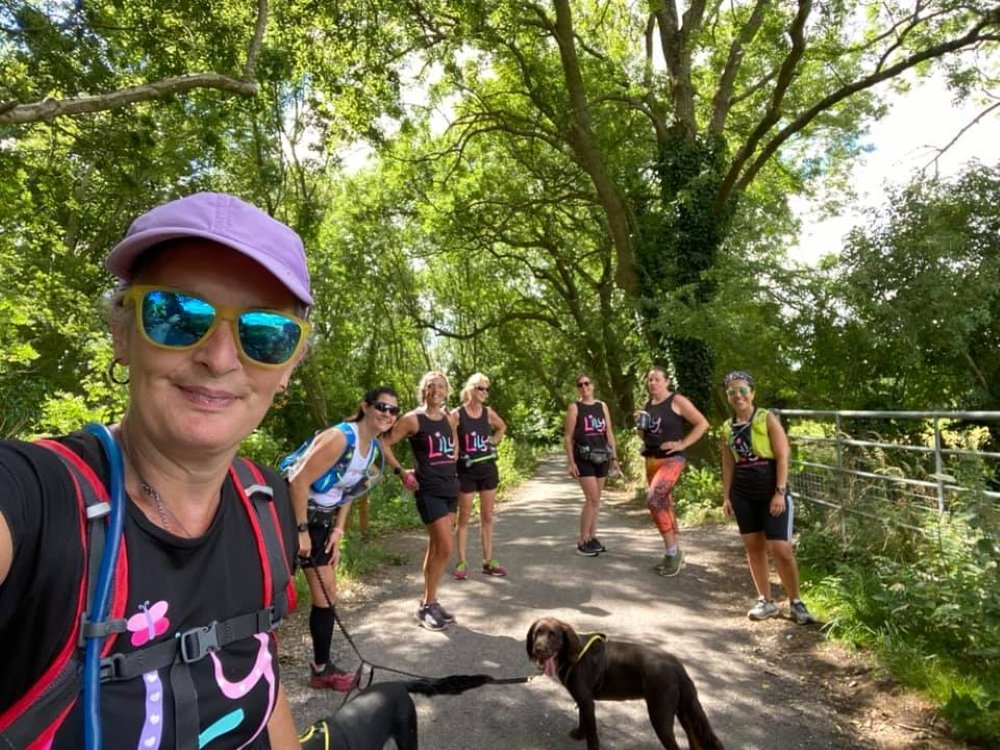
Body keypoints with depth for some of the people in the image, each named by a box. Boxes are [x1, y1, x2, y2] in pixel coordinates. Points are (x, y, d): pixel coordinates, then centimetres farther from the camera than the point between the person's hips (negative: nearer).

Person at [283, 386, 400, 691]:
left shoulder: (375, 450, 4)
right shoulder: (340, 437, -24)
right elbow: (298, 481, -26)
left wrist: (337, 532, 5)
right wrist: (301, 531, -22)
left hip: (320, 522, 9)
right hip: (292, 516, -9)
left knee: (326, 597, 11)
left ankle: (322, 669, 24)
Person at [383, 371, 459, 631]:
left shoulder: (449, 419, 9)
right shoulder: (413, 419, -10)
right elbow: (384, 444, -11)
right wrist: (402, 473, -10)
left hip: (451, 487, 7)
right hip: (429, 490, -7)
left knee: (435, 547, 13)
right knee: (445, 549, -10)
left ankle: (428, 601, 24)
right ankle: (427, 605, 5)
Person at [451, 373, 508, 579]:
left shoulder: (488, 412, 2)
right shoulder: (457, 414, -11)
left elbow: (502, 427, 21)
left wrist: (494, 442, 8)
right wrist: (456, 455, -11)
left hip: (488, 469, 4)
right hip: (466, 471, -4)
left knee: (487, 517, 10)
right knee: (464, 518, 4)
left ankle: (488, 561, 19)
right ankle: (461, 563, 12)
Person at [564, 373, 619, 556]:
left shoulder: (602, 406, 10)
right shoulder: (574, 407, -3)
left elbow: (609, 433, 11)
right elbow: (568, 437, -5)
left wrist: (614, 457, 7)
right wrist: (571, 462, -10)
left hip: (601, 457, 5)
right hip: (584, 458, -5)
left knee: (594, 500, 10)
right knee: (593, 500, -9)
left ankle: (592, 537, 20)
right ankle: (582, 541, 1)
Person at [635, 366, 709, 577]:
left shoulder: (677, 401, -7)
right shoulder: (647, 405, 11)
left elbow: (702, 423, -9)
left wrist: (682, 444, -14)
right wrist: (640, 426, -1)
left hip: (672, 459, -7)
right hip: (651, 460, 7)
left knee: (653, 500, -22)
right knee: (664, 506, 11)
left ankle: (672, 551, -8)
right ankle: (673, 553, 22)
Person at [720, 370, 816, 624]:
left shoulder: (767, 419, -6)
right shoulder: (727, 428, 6)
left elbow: (782, 457, -10)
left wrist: (780, 492, -15)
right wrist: (726, 496, 8)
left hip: (771, 492, -4)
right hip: (743, 495, 5)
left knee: (780, 548, -6)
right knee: (753, 547, 8)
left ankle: (795, 602, 14)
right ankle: (765, 601, 21)